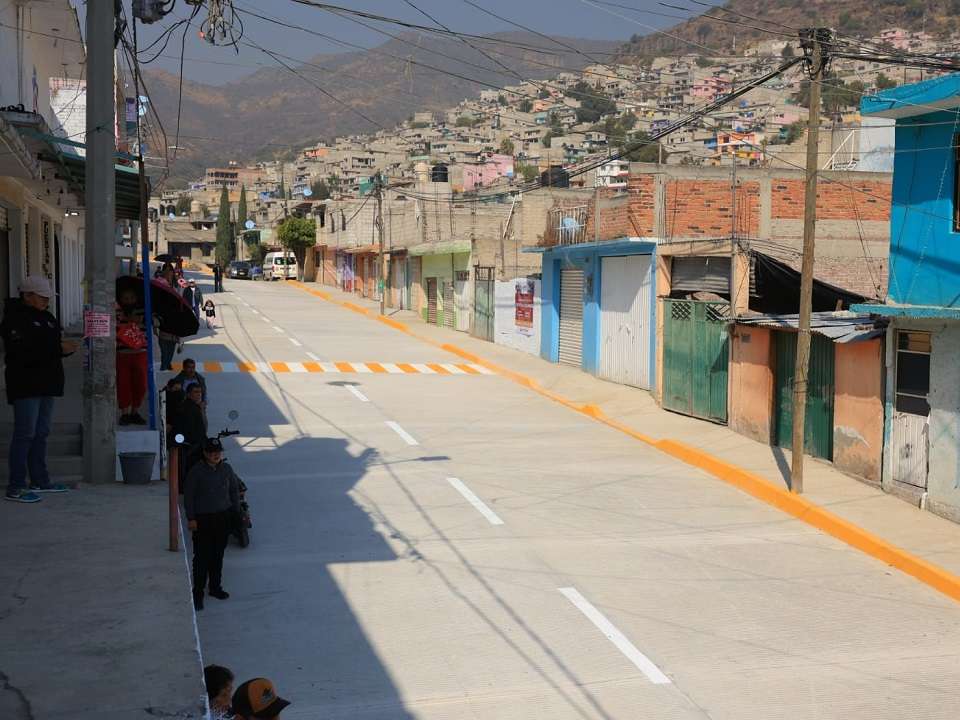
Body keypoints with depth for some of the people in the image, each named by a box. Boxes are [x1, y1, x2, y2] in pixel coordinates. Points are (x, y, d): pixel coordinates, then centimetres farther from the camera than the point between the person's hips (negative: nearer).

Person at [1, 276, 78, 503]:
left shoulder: (47, 318, 17)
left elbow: (51, 346, 24)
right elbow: (23, 352, -22)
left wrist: (67, 347, 1)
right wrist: (58, 348, -23)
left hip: (45, 385, 9)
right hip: (25, 386, -9)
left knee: (41, 433, 13)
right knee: (25, 434, -9)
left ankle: (40, 481, 21)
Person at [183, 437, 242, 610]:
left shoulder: (226, 469, 2)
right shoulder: (196, 471, -11)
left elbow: (234, 490, 14)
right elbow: (188, 496, -8)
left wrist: (236, 511, 11)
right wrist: (191, 518, -11)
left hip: (223, 517, 4)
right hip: (202, 519, -4)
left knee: (218, 555, 14)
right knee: (201, 557, -5)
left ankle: (216, 587, 28)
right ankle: (198, 593, 2)